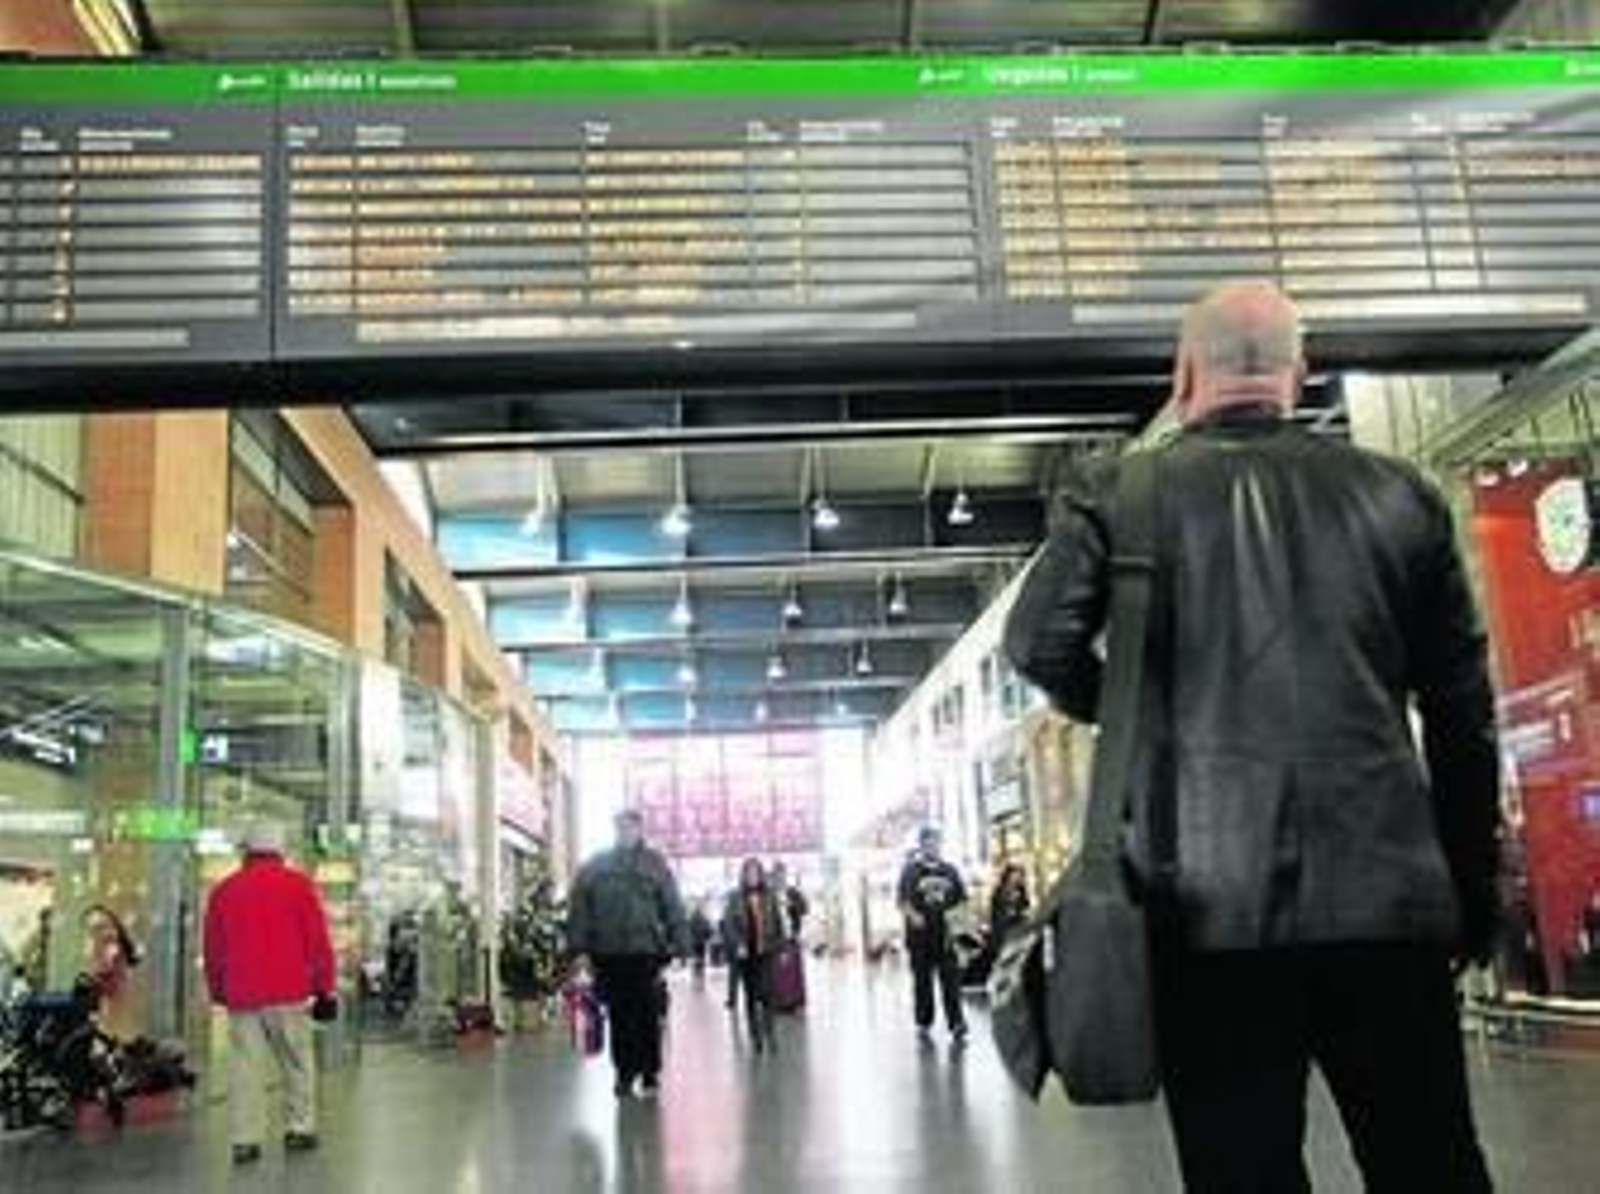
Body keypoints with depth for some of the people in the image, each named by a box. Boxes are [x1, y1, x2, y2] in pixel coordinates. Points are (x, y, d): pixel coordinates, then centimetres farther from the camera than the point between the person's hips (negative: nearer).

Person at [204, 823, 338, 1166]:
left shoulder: (224, 890, 9)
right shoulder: (299, 884, 1)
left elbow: (213, 948, 14)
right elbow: (318, 941, 0)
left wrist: (218, 991, 25)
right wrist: (325, 988, 6)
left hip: (241, 994, 2)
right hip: (289, 993, -2)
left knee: (244, 1066, 4)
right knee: (297, 1062, 10)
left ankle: (245, 1140, 3)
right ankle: (299, 1128, 12)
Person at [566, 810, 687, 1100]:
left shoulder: (655, 864, 6)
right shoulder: (595, 867, 9)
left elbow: (673, 908, 2)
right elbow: (579, 909, 5)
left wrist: (677, 947, -5)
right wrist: (580, 948, -3)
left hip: (645, 953, -1)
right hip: (608, 955, 1)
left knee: (647, 1016, 2)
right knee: (619, 1017, 4)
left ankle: (649, 1073, 14)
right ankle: (624, 1073, 14)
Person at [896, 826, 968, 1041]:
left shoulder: (949, 871, 9)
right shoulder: (911, 871, -1)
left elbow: (962, 898, 15)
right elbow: (903, 901, -5)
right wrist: (912, 915, -23)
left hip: (945, 934, 2)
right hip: (920, 936, -2)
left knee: (951, 980, -3)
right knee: (923, 981, 6)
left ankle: (957, 1025, -2)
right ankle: (924, 1022, 18)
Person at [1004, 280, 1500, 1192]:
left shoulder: (1124, 495, 2)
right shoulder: (1400, 493, 8)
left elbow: (1040, 644, -9)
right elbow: (1463, 713, 10)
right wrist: (1475, 888, 17)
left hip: (1212, 900, -2)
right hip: (1388, 890, 2)